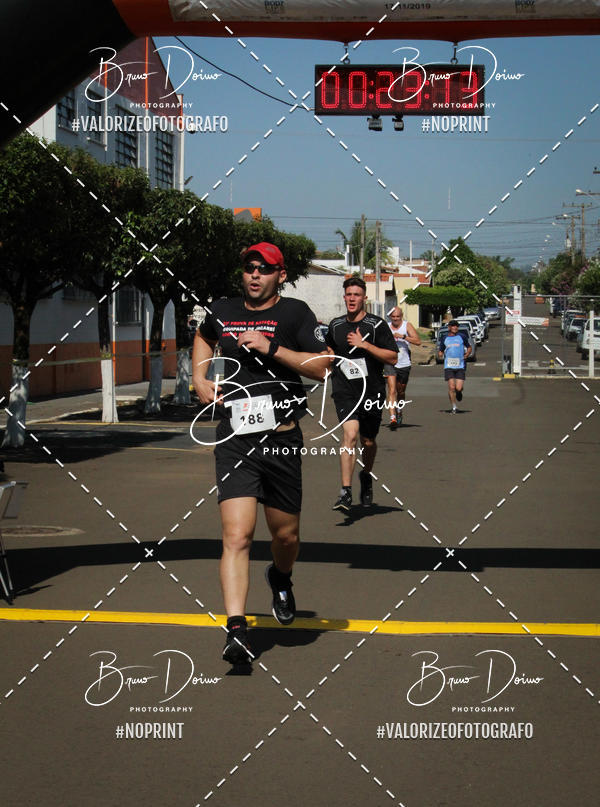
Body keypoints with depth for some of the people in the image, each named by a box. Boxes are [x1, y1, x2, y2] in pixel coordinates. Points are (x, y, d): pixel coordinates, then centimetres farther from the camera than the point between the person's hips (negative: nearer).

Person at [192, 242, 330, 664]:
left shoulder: (295, 313, 0)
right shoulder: (223, 312, 10)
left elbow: (322, 367, -9)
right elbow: (204, 337, 33)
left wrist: (272, 348, -17)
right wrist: (200, 379, 17)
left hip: (282, 441, 0)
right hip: (235, 440, 1)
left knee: (286, 535, 14)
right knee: (237, 536, -14)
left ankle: (281, 578, 48)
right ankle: (236, 631, -16)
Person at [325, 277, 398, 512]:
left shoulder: (377, 324, -3)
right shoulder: (336, 325, 8)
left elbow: (392, 357, -10)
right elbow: (329, 349, 31)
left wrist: (364, 344, -17)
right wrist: (330, 361, 12)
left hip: (372, 391, 0)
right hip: (344, 391, 0)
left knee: (368, 442, 13)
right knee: (350, 433, -22)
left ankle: (366, 476, 45)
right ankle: (346, 492, -24)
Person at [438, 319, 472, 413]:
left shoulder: (462, 336, 7)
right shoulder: (444, 338, 10)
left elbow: (469, 347, 17)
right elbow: (441, 351, 18)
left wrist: (467, 354, 0)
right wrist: (440, 354, -4)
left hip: (460, 366, 0)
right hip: (448, 366, 0)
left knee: (458, 388, -8)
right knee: (451, 387, -8)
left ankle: (459, 392, 30)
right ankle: (453, 407, 6)